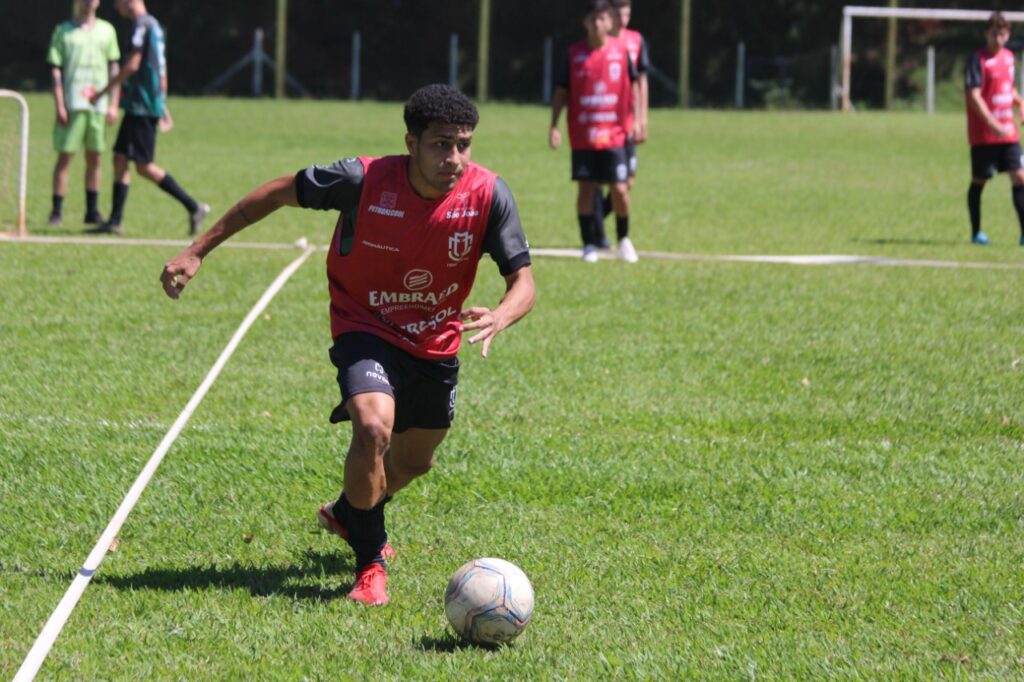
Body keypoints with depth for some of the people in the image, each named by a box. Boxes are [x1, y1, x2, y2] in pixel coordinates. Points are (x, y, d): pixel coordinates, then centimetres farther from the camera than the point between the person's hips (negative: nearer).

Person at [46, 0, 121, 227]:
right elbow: (55, 70, 0)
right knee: (65, 157, -4)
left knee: (94, 158, 6)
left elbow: (114, 68, 12)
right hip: (72, 104, -3)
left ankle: (92, 211, 11)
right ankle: (57, 211, -1)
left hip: (99, 104, 3)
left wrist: (114, 104, 6)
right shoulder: (63, 31, 3)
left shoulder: (107, 30, 10)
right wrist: (59, 106, -8)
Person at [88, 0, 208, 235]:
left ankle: (194, 207, -7)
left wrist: (104, 92, -12)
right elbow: (160, 68, 21)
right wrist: (162, 105, 24)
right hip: (138, 107, 10)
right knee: (120, 158, 9)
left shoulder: (142, 25, -13)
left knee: (144, 166, -8)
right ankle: (115, 221, 9)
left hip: (142, 107, -10)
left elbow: (133, 65, -19)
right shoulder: (153, 24, 17)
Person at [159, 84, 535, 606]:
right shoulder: (364, 179, -27)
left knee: (413, 463, 21)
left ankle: (347, 515, 56)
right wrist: (198, 251, -10)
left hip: (437, 343, 4)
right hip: (367, 331, -4)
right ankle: (370, 564, -10)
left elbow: (522, 280, -17)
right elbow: (280, 193, -12)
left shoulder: (487, 195, -21)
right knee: (373, 429, -31)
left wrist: (499, 318, -42)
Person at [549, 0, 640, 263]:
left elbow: (632, 86, 12)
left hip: (614, 135, 0)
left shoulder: (621, 51, 1)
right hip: (582, 136, 0)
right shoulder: (574, 53, 0)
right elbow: (561, 92, 4)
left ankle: (624, 239, 17)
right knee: (586, 188, 2)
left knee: (620, 189, -5)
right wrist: (554, 126, -4)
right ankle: (589, 244, 13)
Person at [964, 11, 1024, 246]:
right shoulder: (978, 60, -10)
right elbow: (973, 96, -18)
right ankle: (976, 233, 15)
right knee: (979, 181, 4)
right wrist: (993, 124, -27)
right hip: (983, 135, -6)